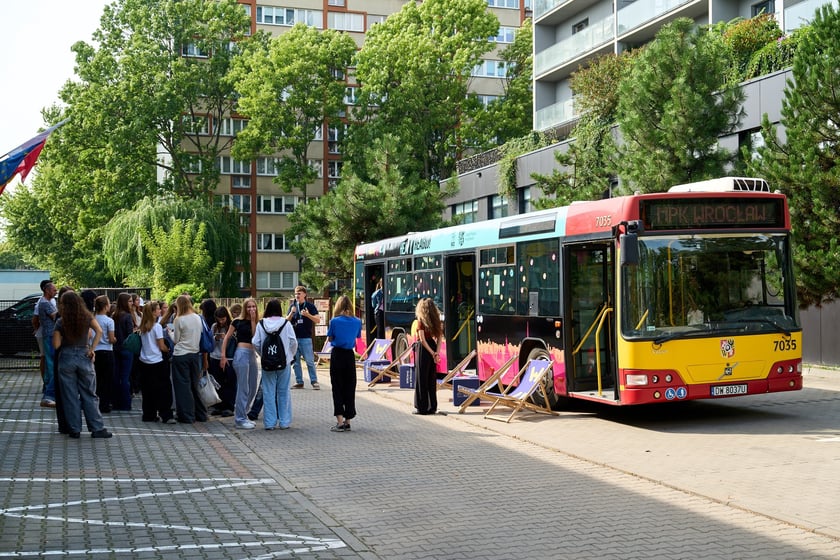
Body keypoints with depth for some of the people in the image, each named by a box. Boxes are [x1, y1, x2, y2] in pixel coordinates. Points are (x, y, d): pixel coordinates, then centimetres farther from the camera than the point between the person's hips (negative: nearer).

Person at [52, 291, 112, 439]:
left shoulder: (60, 322, -6)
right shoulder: (87, 317, -2)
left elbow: (56, 345, -6)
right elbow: (99, 331, -15)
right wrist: (92, 349, -9)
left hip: (66, 358, -1)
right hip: (84, 358, 1)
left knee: (70, 396, 7)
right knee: (89, 395, 7)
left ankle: (74, 430, 10)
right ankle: (97, 428, 5)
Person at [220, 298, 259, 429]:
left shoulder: (256, 323, 12)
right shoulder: (238, 321, -1)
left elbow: (255, 337, -5)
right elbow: (226, 337, 2)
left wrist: (253, 321, -5)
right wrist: (223, 356, -4)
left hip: (252, 355, 6)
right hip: (242, 354, -6)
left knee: (253, 388, 11)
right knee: (243, 388, -7)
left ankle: (241, 414, 23)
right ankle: (240, 419, -1)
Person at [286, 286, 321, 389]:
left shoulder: (310, 306, 0)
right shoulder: (292, 306, 11)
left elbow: (318, 320, -5)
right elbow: (287, 320, 9)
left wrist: (308, 315, -20)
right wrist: (291, 313, -10)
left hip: (306, 338, -4)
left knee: (309, 361, -5)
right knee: (296, 361, 7)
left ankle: (314, 381, 0)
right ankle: (299, 382, 14)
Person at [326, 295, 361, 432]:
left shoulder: (334, 321, -10)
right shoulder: (357, 321, -1)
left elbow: (329, 338, -1)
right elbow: (357, 337, 9)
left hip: (337, 355, -3)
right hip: (350, 355, 3)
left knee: (337, 388, 2)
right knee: (350, 388, 9)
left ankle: (340, 422, -5)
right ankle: (347, 421, 13)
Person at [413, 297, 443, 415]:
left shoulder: (421, 321, -11)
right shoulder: (436, 321, 7)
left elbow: (422, 340, -16)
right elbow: (439, 338, 3)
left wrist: (433, 353, -12)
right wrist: (436, 352, -4)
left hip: (424, 349, -6)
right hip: (432, 348, 6)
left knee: (421, 379, 2)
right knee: (432, 379, 11)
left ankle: (422, 407, 4)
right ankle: (432, 407, 14)